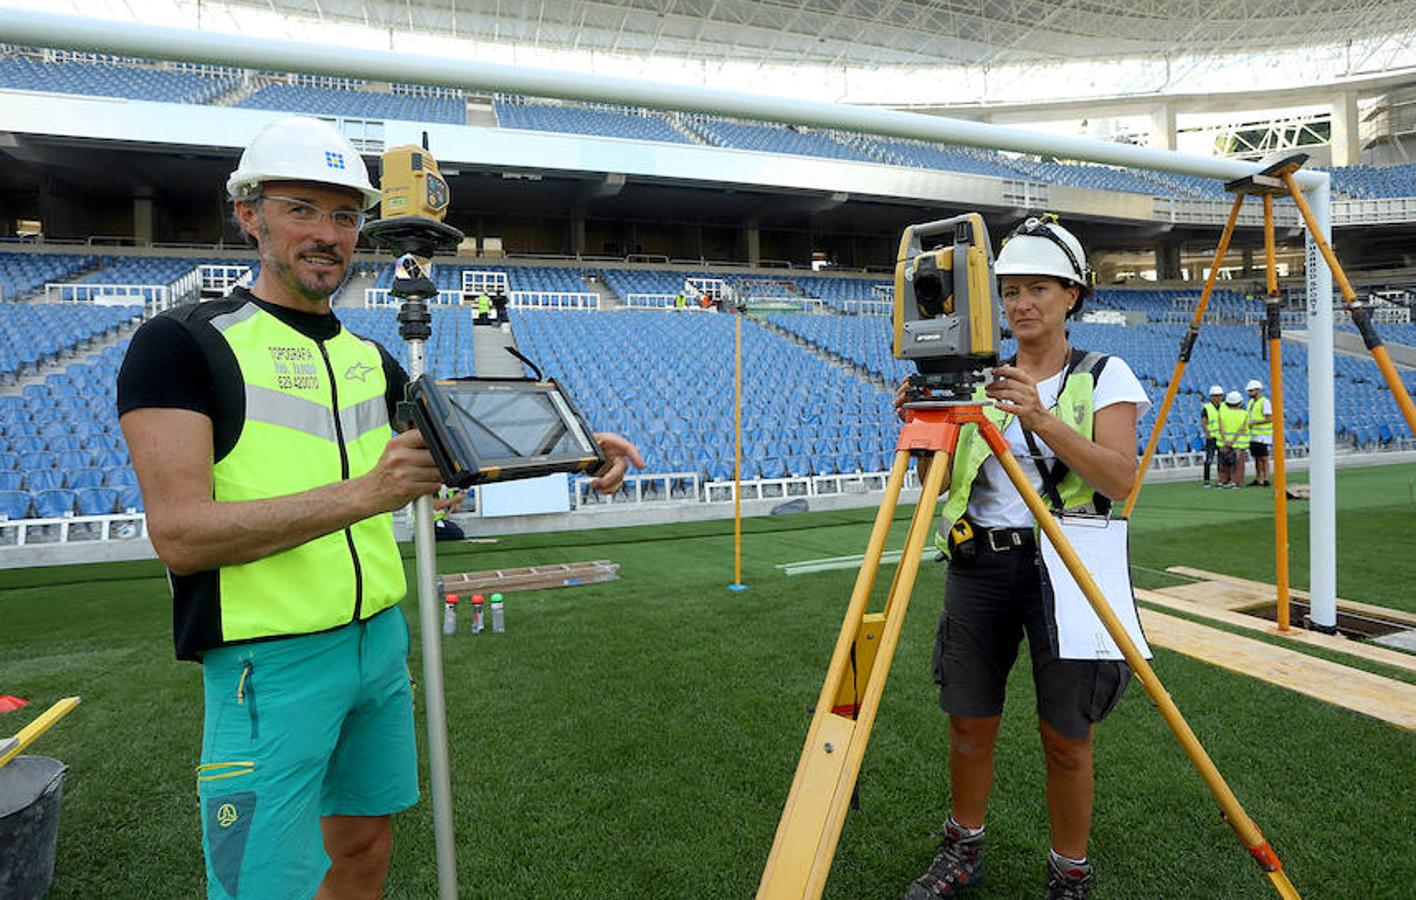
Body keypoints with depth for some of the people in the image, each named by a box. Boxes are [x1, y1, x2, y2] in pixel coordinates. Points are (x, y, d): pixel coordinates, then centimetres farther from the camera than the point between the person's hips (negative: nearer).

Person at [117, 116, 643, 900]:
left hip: (380, 641, 6)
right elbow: (180, 534, -18)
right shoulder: (183, 344, -9)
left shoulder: (368, 358, 11)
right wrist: (363, 493, -27)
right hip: (271, 663, -6)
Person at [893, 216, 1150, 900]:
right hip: (978, 563, 3)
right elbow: (938, 484, 5)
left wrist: (1041, 418, -27)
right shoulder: (977, 377, 8)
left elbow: (1120, 478, -15)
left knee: (1065, 737, 5)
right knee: (969, 724, 11)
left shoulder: (1105, 376, 0)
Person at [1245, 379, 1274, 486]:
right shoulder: (1251, 402, 15)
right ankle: (1257, 480, 13)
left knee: (1264, 458, -5)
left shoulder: (1265, 402, -11)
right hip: (1253, 436, 8)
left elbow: (1270, 419, -17)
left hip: (1263, 436, -8)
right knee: (1257, 458, 9)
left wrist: (1255, 422, -17)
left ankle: (1265, 480, -3)